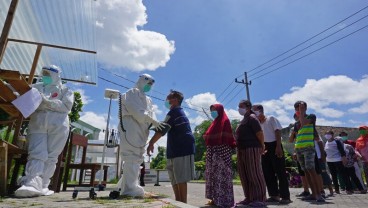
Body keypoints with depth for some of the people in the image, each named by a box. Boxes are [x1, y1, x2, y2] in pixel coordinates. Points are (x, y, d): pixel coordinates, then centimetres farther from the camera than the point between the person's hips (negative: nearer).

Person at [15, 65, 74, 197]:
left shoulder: (65, 90, 14)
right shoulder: (36, 87, 24)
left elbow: (66, 106, -1)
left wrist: (47, 102, -11)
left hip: (58, 126, -1)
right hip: (37, 124, 2)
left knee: (51, 157, -4)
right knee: (37, 154, -14)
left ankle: (42, 186, -1)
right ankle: (33, 184, -23)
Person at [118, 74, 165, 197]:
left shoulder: (147, 99, 25)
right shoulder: (133, 93, -1)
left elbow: (149, 114, 16)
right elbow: (137, 111, -16)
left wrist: (155, 124, -4)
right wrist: (154, 121, -20)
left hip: (141, 132, 9)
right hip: (131, 130, -9)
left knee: (136, 159, 9)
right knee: (132, 158, -11)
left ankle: (126, 187, 17)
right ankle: (130, 188, -8)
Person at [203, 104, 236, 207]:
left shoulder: (225, 120, -4)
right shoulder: (215, 122, 21)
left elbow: (226, 137, -14)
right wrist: (206, 137, 6)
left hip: (222, 150, -9)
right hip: (212, 151, 9)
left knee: (222, 174, -6)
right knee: (213, 174, 9)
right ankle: (216, 198, 17)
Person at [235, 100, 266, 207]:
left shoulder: (251, 117, -9)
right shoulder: (245, 119, 20)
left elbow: (259, 133, -15)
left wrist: (262, 147, -8)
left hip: (251, 148, -10)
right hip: (242, 150, 10)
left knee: (254, 174, -4)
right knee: (244, 175, 11)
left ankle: (260, 199, 5)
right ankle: (249, 197, 21)